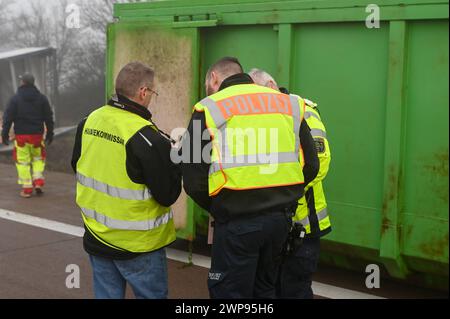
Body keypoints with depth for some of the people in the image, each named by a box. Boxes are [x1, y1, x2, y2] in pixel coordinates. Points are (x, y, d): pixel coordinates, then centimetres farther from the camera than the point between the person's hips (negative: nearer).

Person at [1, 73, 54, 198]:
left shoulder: (15, 98, -4)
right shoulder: (42, 98, 3)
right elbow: (49, 118, 5)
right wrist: (50, 134, 12)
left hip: (21, 135, -2)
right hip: (37, 135, 2)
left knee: (23, 161, 4)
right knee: (38, 158, 19)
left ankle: (27, 188, 4)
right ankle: (38, 182, 4)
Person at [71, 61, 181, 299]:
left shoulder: (89, 122, -2)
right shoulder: (147, 137, -23)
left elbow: (77, 167, 14)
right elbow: (168, 194, -17)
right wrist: (174, 158, -3)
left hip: (96, 237, 6)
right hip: (138, 245, -6)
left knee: (106, 294, 18)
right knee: (152, 295, 11)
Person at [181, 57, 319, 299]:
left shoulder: (209, 109, -3)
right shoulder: (288, 104, 9)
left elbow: (194, 181, -7)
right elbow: (311, 167, 9)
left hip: (237, 223, -5)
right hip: (281, 218, 5)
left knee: (230, 293, 9)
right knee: (264, 291, 23)